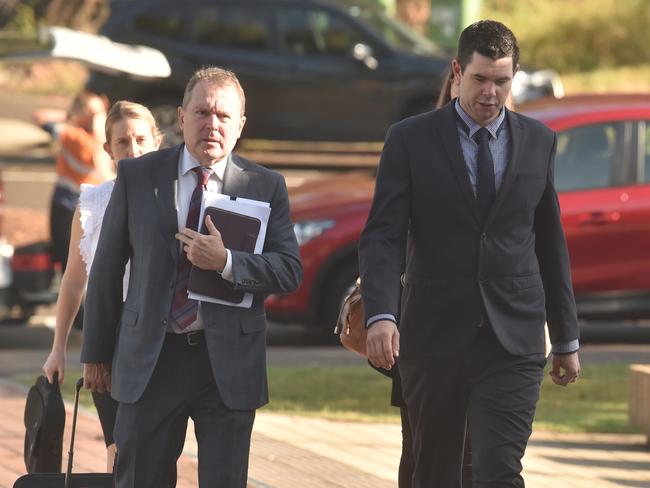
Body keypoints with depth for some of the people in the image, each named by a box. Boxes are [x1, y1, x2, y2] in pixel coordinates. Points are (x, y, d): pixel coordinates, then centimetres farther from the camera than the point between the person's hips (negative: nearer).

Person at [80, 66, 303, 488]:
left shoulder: (266, 187, 3)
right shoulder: (137, 177, 4)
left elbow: (290, 271, -2)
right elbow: (107, 267, 8)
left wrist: (226, 262, -19)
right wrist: (96, 352, 7)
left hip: (229, 362, 0)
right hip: (150, 358, 0)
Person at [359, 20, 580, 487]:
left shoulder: (538, 142, 8)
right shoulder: (411, 140, 0)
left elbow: (551, 243, 14)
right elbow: (383, 236, -7)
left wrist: (567, 338, 16)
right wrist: (381, 314, -23)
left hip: (514, 341, 0)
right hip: (433, 338, 0)